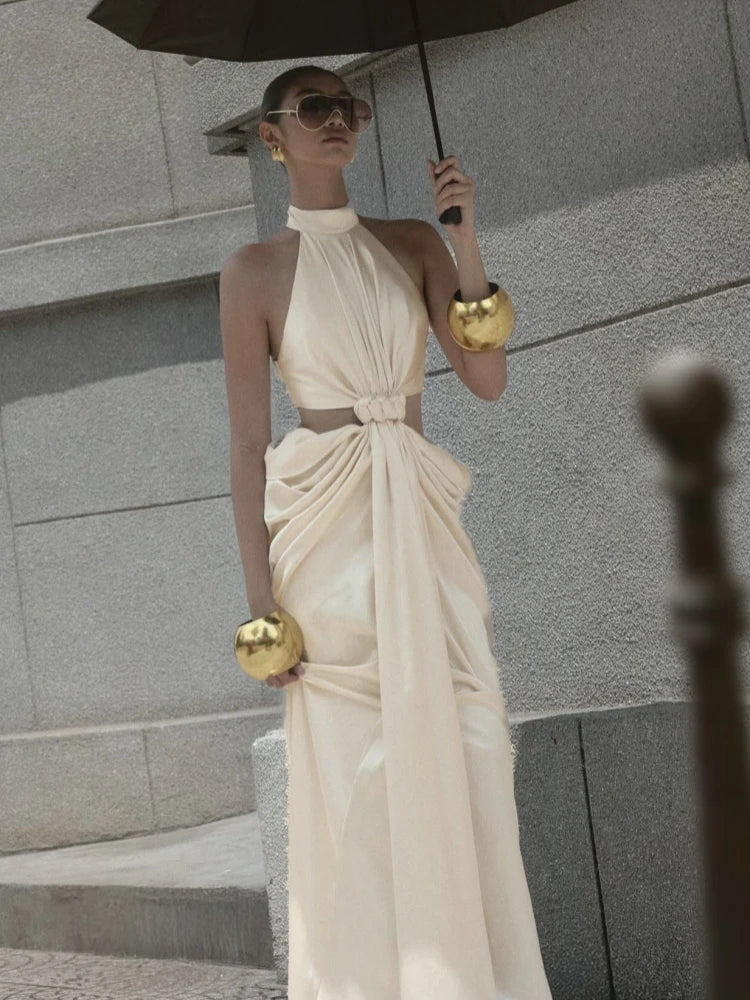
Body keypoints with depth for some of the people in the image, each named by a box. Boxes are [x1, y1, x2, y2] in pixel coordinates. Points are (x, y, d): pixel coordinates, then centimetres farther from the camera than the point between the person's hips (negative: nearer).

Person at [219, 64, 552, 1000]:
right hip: (326, 529, -3)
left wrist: (465, 241, -5)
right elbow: (248, 442, -2)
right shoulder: (255, 269, 2)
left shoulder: (411, 242, 12)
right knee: (352, 774, -4)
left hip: (424, 524, 4)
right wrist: (261, 599, -8)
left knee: (470, 753, -2)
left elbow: (488, 379, 4)